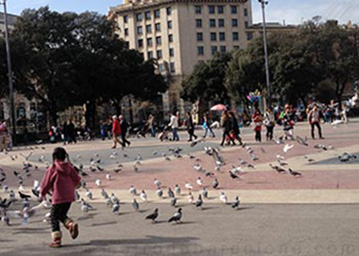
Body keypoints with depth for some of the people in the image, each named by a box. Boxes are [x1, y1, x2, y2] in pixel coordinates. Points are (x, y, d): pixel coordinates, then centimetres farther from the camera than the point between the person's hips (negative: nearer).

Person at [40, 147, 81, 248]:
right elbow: (77, 180, 7)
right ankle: (71, 224, -6)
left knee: (54, 217, 9)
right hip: (70, 197, 5)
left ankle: (56, 240, 5)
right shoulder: (69, 167, 2)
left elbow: (46, 183, -3)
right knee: (62, 214, 23)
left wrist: (43, 193, 16)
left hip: (58, 198, -5)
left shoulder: (52, 169, -11)